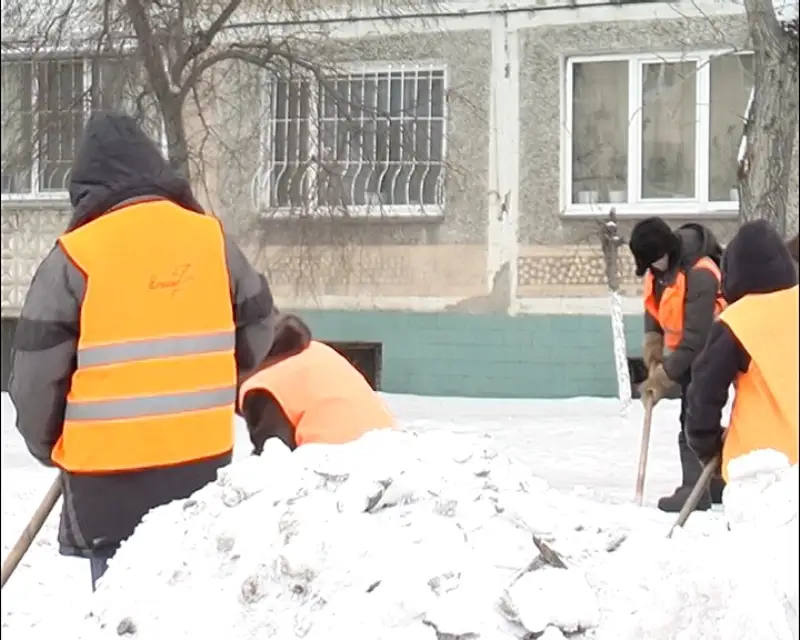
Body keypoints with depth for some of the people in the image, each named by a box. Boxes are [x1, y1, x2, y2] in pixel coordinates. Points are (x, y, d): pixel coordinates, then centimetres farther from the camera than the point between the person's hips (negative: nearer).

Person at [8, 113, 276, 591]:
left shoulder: (75, 256, -9)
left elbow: (37, 367, -5)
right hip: (202, 456, 4)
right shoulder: (211, 237, 2)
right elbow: (258, 325, 14)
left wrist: (47, 443, 13)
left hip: (110, 463, -4)